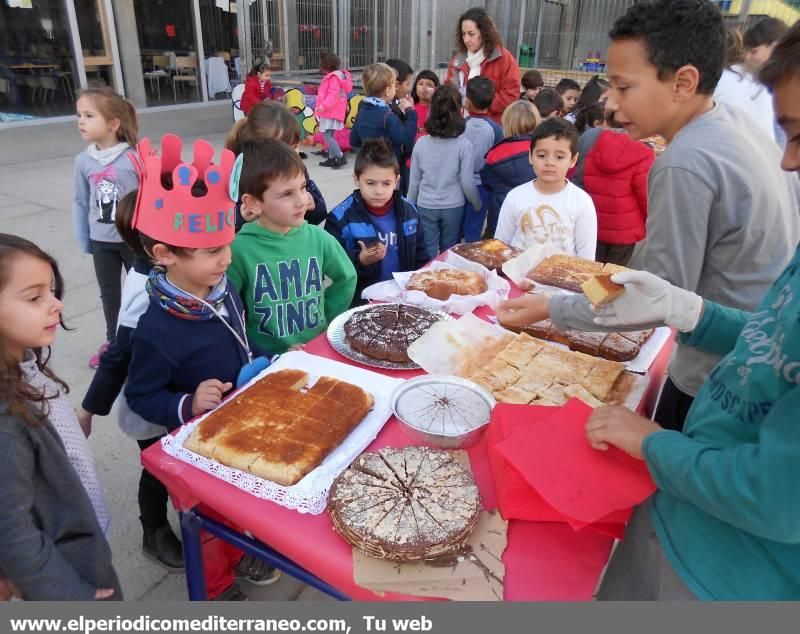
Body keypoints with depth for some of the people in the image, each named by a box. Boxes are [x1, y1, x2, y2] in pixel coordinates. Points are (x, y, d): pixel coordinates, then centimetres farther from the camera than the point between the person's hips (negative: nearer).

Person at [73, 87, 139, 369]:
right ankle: (113, 340, 35)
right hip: (102, 242, 4)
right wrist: (84, 242, 5)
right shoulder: (83, 161, -3)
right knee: (109, 294, 17)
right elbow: (80, 203, 4)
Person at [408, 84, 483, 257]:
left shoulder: (421, 143, -5)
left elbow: (414, 181, 1)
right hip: (453, 208, -1)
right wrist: (478, 205, 9)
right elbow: (467, 182, -9)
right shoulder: (464, 145, -12)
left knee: (428, 256, 8)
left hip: (425, 207, 1)